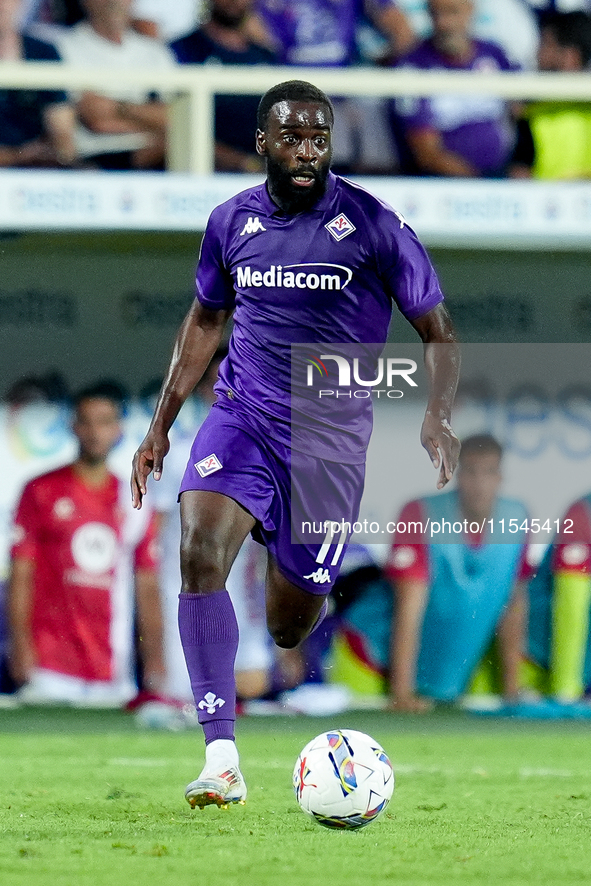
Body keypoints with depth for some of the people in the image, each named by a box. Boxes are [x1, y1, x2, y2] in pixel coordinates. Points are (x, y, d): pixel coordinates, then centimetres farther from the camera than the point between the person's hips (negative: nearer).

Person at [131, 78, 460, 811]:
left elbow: (437, 331, -1)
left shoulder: (372, 225, -7)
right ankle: (222, 759, -27)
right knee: (199, 555, -26)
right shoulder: (232, 222, 3)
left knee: (289, 626, 3)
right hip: (241, 418, 2)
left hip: (329, 437, -2)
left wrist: (438, 414, -19)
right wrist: (160, 427, 17)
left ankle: (301, 582, 46)